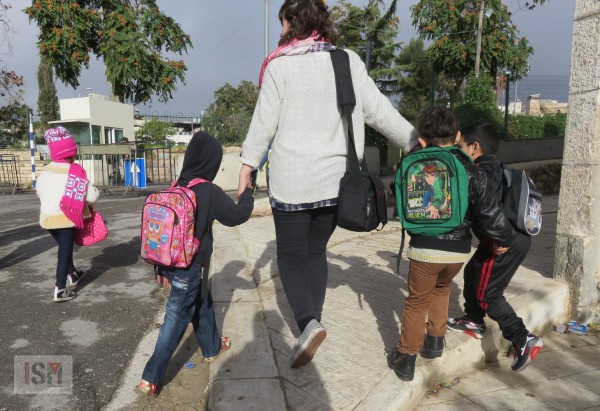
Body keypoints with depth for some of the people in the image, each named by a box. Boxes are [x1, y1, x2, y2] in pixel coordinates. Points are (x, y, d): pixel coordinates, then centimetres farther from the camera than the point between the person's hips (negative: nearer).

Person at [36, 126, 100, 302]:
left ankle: (72, 274, 42)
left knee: (64, 248, 24)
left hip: (47, 218, 5)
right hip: (65, 218, -5)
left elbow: (39, 191, 14)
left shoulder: (46, 171, 0)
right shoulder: (76, 173, -15)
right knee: (65, 251, 1)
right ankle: (60, 289, -1)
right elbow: (92, 196, -14)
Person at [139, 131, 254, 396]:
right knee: (176, 320, 4)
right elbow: (238, 216, -5)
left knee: (202, 302, 24)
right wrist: (246, 192, 12)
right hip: (188, 267, -7)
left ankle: (212, 348, 43)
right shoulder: (210, 192, -16)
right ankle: (150, 378, 12)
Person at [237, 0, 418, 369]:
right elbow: (379, 110, 2)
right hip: (334, 179, 4)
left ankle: (308, 323, -11)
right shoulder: (349, 61, 4)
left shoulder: (280, 65, -6)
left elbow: (264, 122, -5)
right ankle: (312, 324, 24)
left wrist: (248, 164, 6)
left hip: (292, 181, -4)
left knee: (291, 255, 8)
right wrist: (415, 143, 10)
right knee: (316, 251, 17)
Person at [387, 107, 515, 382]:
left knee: (417, 302, 13)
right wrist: (503, 239, 10)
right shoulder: (471, 171, -3)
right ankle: (435, 340, 35)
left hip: (424, 248, -2)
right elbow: (489, 212, -5)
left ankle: (406, 357, 18)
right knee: (441, 288, 30)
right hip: (459, 250, 2)